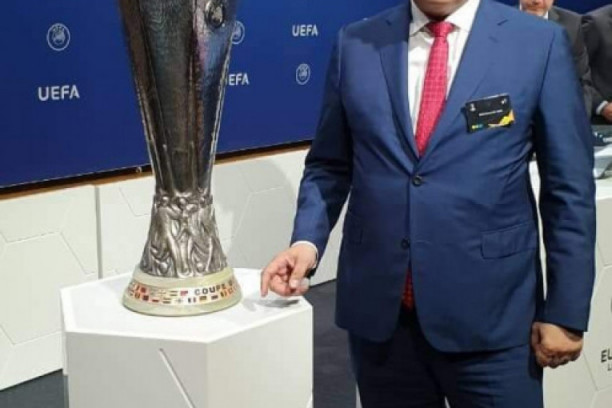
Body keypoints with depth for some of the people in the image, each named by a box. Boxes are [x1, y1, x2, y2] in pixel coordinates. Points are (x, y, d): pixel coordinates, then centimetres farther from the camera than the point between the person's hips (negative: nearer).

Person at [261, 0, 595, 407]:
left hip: (490, 312, -2)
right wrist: (307, 239, -7)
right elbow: (329, 165, 10)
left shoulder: (540, 42, -3)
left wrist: (565, 311, -2)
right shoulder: (355, 44, 3)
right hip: (378, 307, 2)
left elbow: (570, 189, -1)